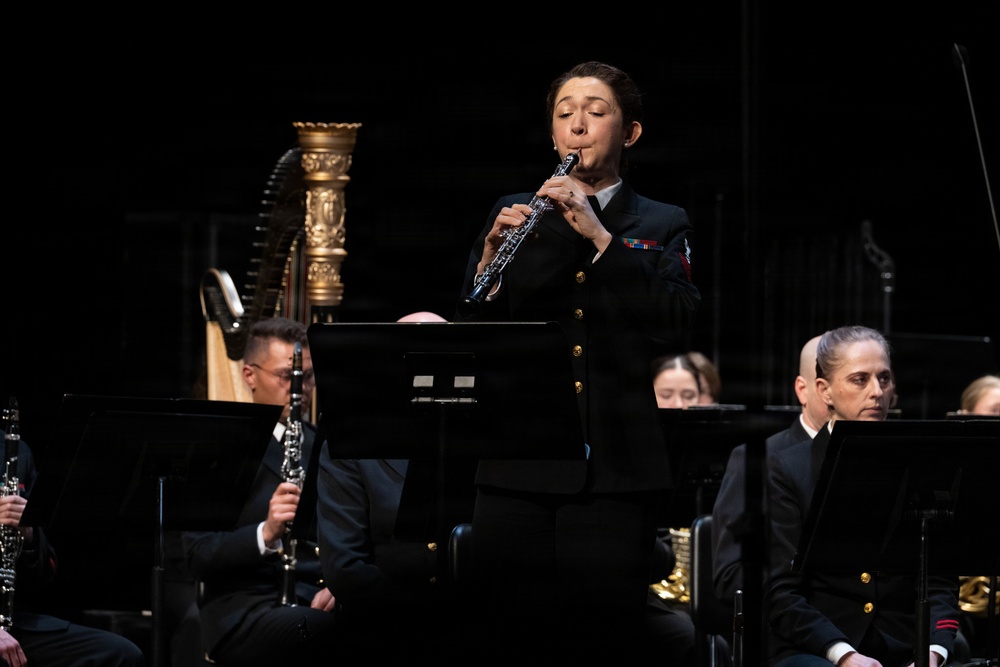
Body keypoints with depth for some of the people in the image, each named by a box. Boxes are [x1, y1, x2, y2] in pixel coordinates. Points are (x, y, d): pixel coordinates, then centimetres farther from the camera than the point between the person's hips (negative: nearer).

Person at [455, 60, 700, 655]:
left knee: (606, 640, -8)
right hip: (518, 469, 2)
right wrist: (490, 260, -10)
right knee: (509, 634, -4)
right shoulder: (514, 215, 16)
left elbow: (679, 322, -7)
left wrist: (600, 238, -15)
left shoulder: (662, 226, 11)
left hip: (615, 472, -2)